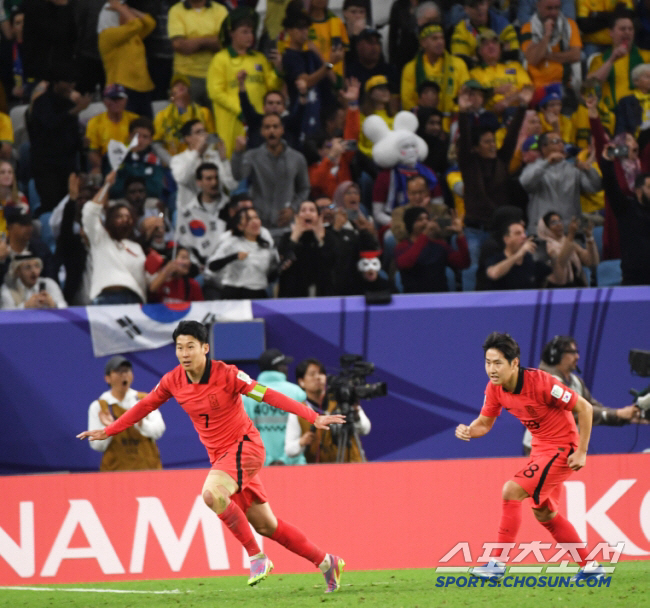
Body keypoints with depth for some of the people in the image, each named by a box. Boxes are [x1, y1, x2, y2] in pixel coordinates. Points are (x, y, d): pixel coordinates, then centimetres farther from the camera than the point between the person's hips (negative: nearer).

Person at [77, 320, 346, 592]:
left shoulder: (226, 375, -17)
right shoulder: (173, 381, -1)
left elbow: (269, 396, -17)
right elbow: (144, 406, 14)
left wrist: (314, 418, -22)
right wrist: (107, 431, 16)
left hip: (244, 446, -6)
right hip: (219, 455, 6)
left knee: (212, 493, -32)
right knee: (265, 525, 7)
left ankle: (256, 557, -20)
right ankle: (325, 562, 22)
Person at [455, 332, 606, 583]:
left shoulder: (540, 382, -27)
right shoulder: (495, 388, -7)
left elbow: (584, 408, -20)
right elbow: (484, 422, 5)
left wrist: (581, 453, -19)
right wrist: (468, 431, -19)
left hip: (561, 448, -9)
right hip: (540, 447, 9)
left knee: (511, 491, -20)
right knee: (544, 512, 16)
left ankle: (499, 563, -15)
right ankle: (589, 566, 28)